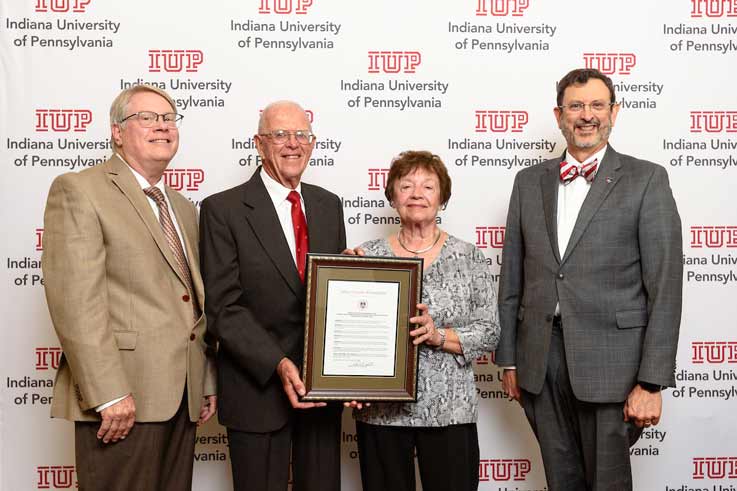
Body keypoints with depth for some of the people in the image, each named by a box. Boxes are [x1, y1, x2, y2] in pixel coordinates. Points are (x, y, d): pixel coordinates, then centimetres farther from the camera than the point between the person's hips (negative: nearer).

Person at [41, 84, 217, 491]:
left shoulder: (183, 208, 20)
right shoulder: (78, 190, -5)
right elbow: (75, 300, -15)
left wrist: (207, 382, 17)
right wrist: (108, 394, -20)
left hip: (183, 397, 7)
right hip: (120, 402, -7)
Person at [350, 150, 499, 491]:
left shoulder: (468, 257, 2)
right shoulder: (369, 255, 3)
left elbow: (489, 332, -1)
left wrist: (439, 335, -15)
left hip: (449, 409, 0)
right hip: (381, 409, 1)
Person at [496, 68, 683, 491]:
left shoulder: (646, 179, -2)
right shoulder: (530, 181, 10)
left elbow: (665, 287, -7)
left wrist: (651, 382, -11)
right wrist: (509, 360, 9)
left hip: (608, 361, -3)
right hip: (541, 359, 4)